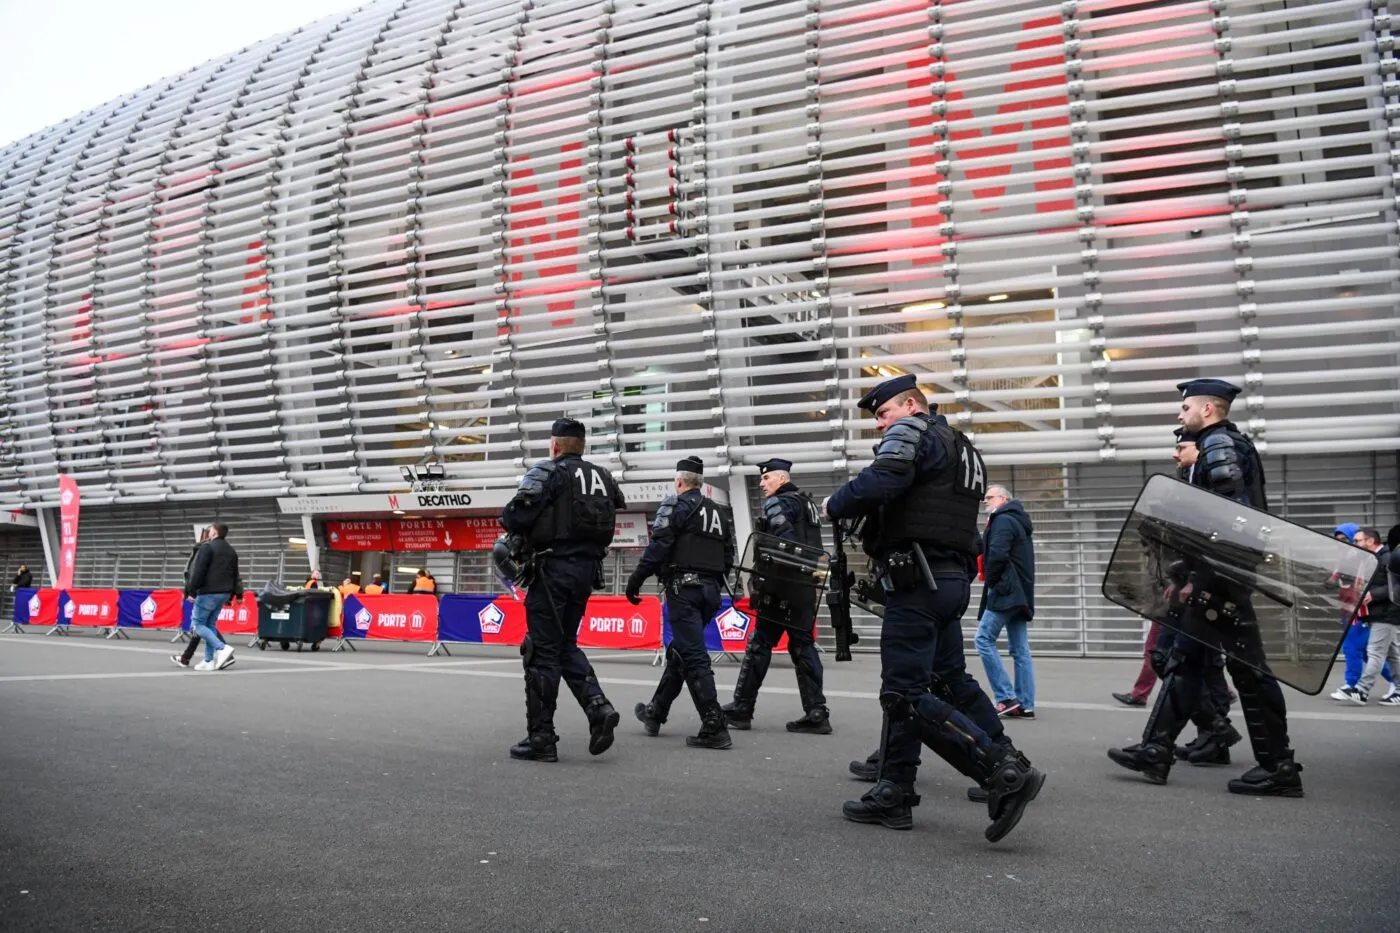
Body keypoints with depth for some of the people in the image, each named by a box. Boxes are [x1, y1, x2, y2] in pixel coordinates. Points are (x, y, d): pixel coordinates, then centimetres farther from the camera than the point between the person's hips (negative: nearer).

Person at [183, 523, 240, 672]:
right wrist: (230, 596, 23)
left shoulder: (207, 547, -8)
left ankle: (222, 648, -17)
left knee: (198, 624, 0)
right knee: (210, 624, 13)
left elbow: (198, 572, -14)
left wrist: (191, 591, -11)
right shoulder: (231, 551, 16)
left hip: (208, 593, -8)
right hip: (224, 593, 8)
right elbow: (235, 576, 20)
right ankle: (209, 661, 10)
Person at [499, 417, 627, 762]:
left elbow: (516, 515, -16)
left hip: (555, 566, -6)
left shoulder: (548, 472, -7)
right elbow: (618, 509, 10)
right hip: (588, 568, 7)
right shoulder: (603, 477, 13)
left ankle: (541, 738, 4)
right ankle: (598, 707, 1)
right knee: (566, 645, 19)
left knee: (543, 651, 1)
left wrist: (510, 522, 6)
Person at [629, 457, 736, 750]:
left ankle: (714, 727, -15)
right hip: (711, 589, 8)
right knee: (677, 651, 19)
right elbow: (728, 558, 18)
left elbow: (659, 545, -14)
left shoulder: (675, 504, -2)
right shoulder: (720, 512, 20)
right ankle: (655, 713, 29)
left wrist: (636, 579, -11)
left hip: (684, 587, -8)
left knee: (693, 656, -9)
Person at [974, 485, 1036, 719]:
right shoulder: (1018, 522, 23)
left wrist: (990, 580, -7)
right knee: (1020, 649, 7)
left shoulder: (1002, 521, -8)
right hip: (1020, 594, 10)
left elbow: (997, 555, -20)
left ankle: (1006, 698, -13)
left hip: (1005, 591, -10)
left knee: (984, 639, -9)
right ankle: (1025, 705, 6)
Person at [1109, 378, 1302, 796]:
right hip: (1218, 577, 10)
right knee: (1184, 659, 11)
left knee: (1247, 667, -3)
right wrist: (1185, 576, 18)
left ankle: (1279, 768, 5)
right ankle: (1156, 750, 15)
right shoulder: (1229, 445, 20)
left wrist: (1198, 578, -21)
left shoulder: (1218, 444, -10)